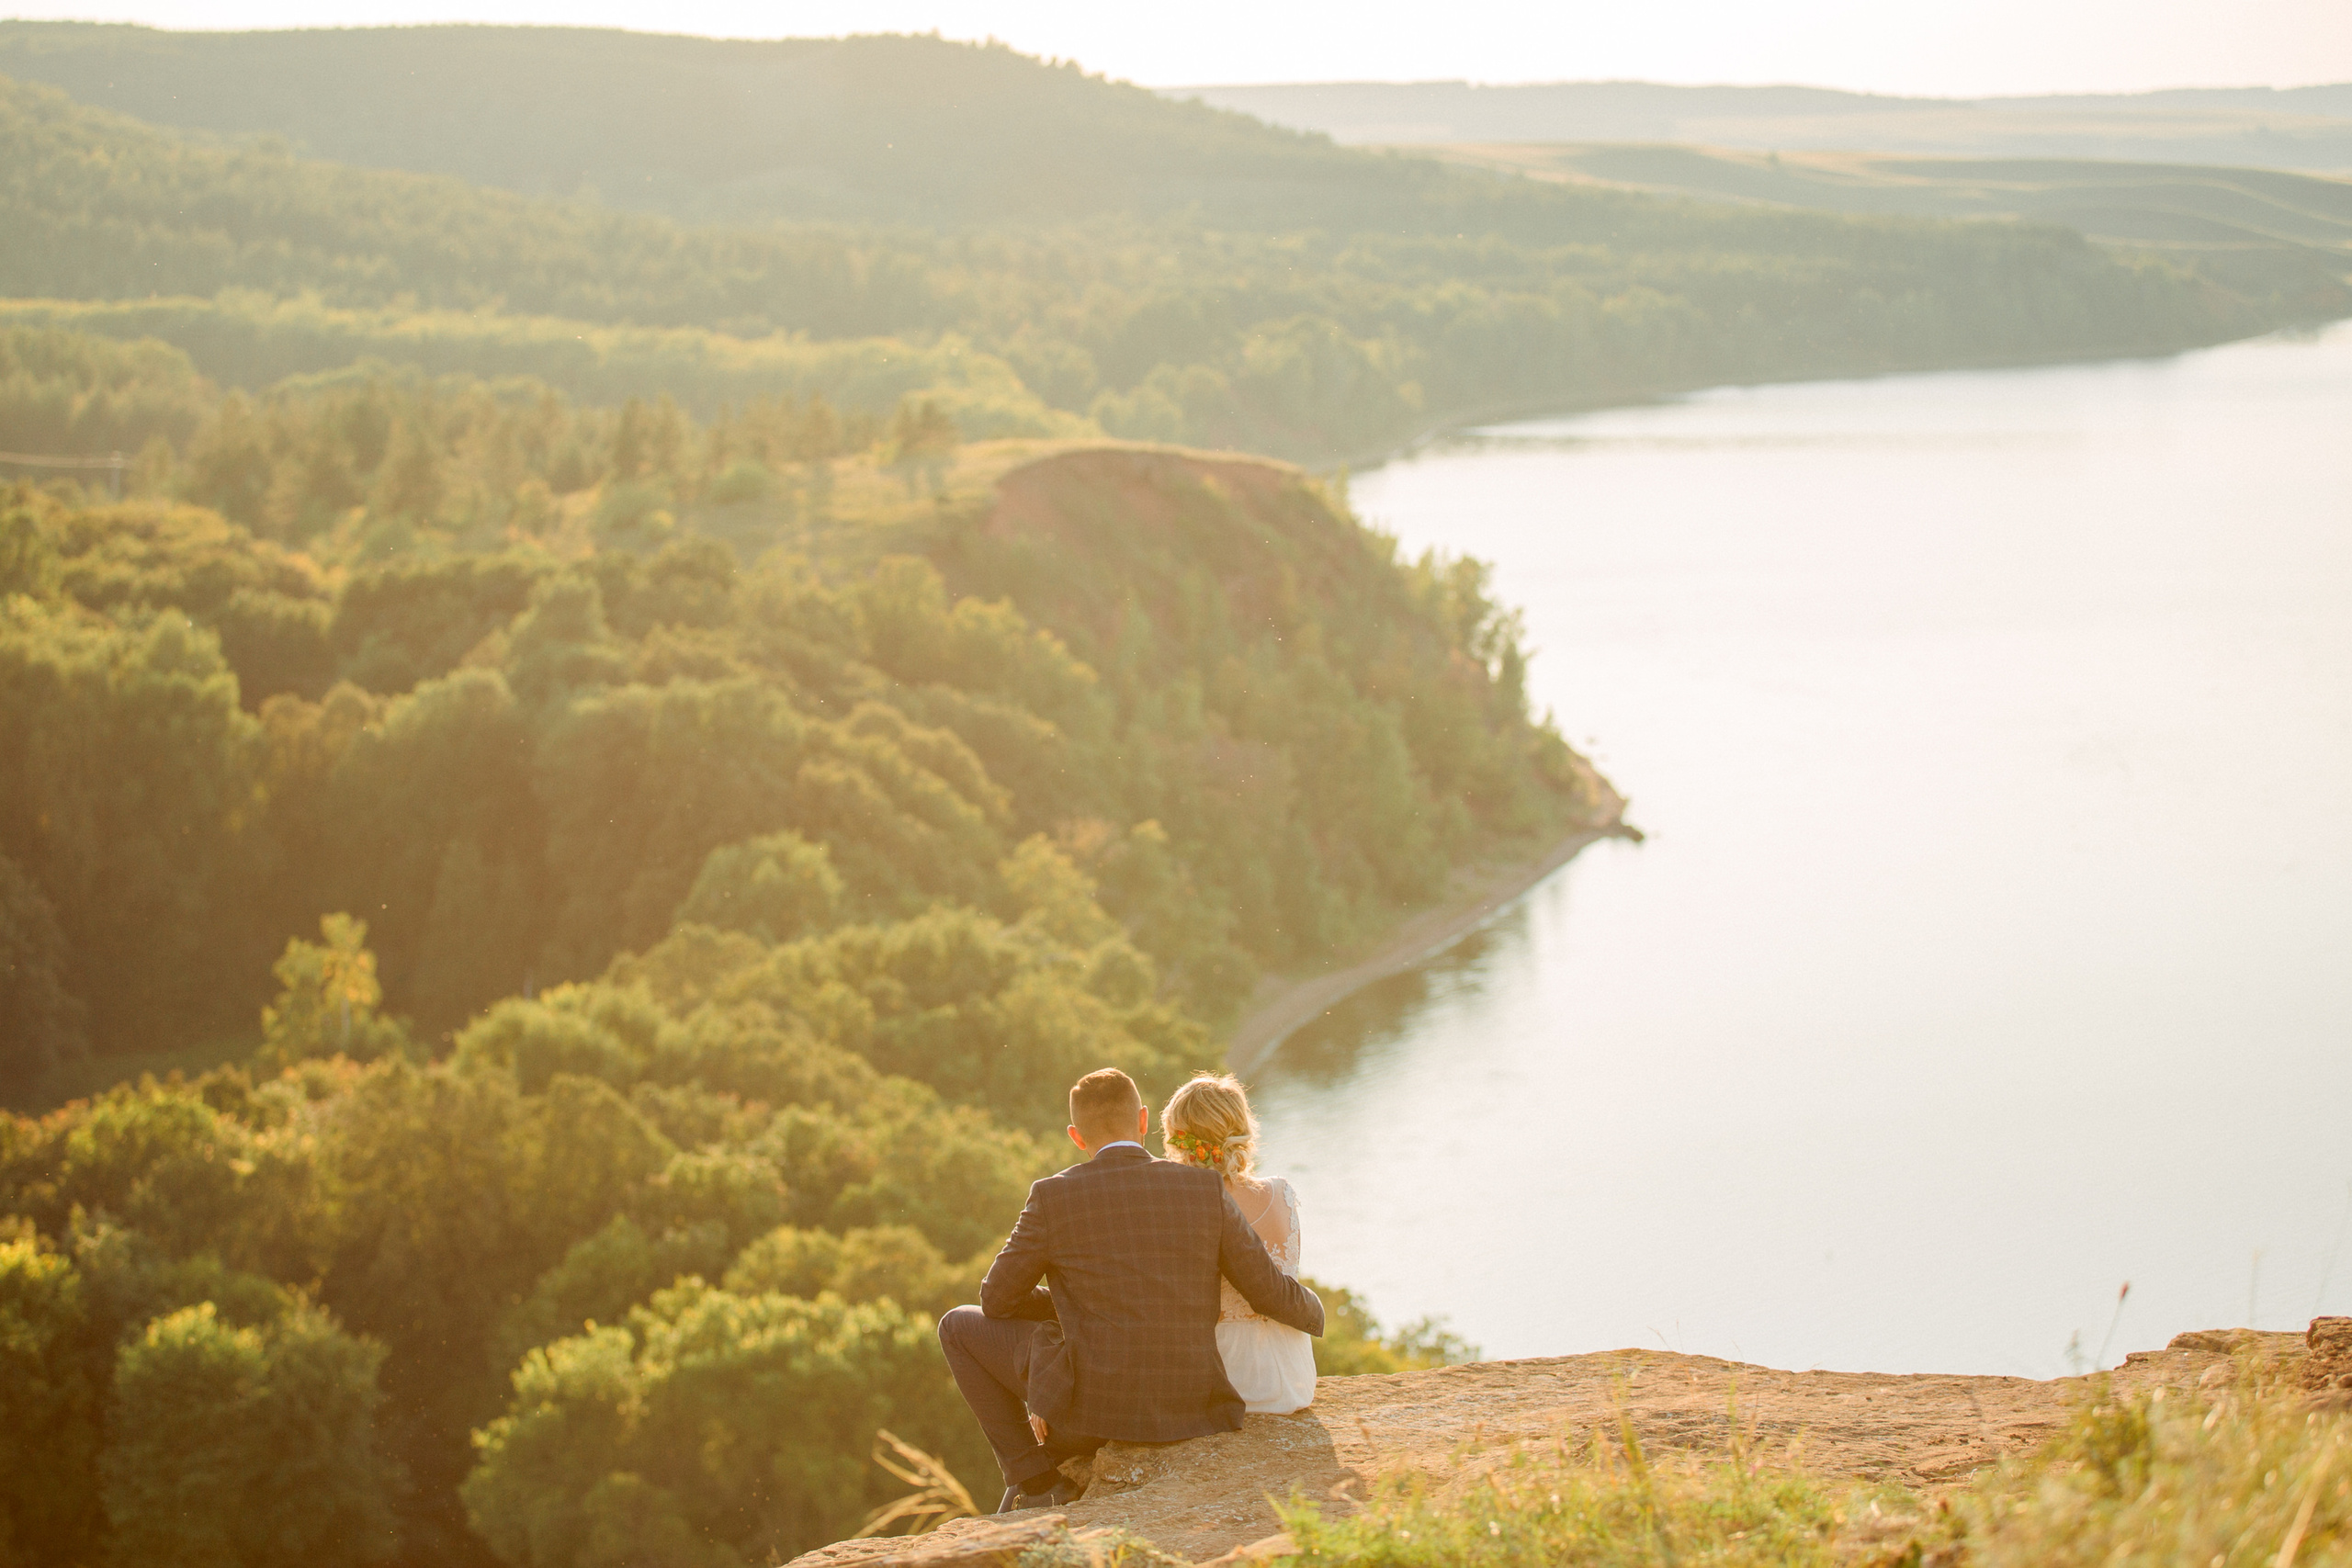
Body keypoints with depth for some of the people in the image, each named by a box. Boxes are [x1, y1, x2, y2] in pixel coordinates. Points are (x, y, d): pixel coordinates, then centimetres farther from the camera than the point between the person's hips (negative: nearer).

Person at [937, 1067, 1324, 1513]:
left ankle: (1033, 1476, 13)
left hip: (1090, 1406, -5)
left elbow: (998, 1299, 6)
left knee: (960, 1325, 19)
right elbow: (1272, 1293, 4)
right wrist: (1313, 1313, 27)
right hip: (1188, 1411, 5)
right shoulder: (1205, 1189, 0)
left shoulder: (1054, 1196, -6)